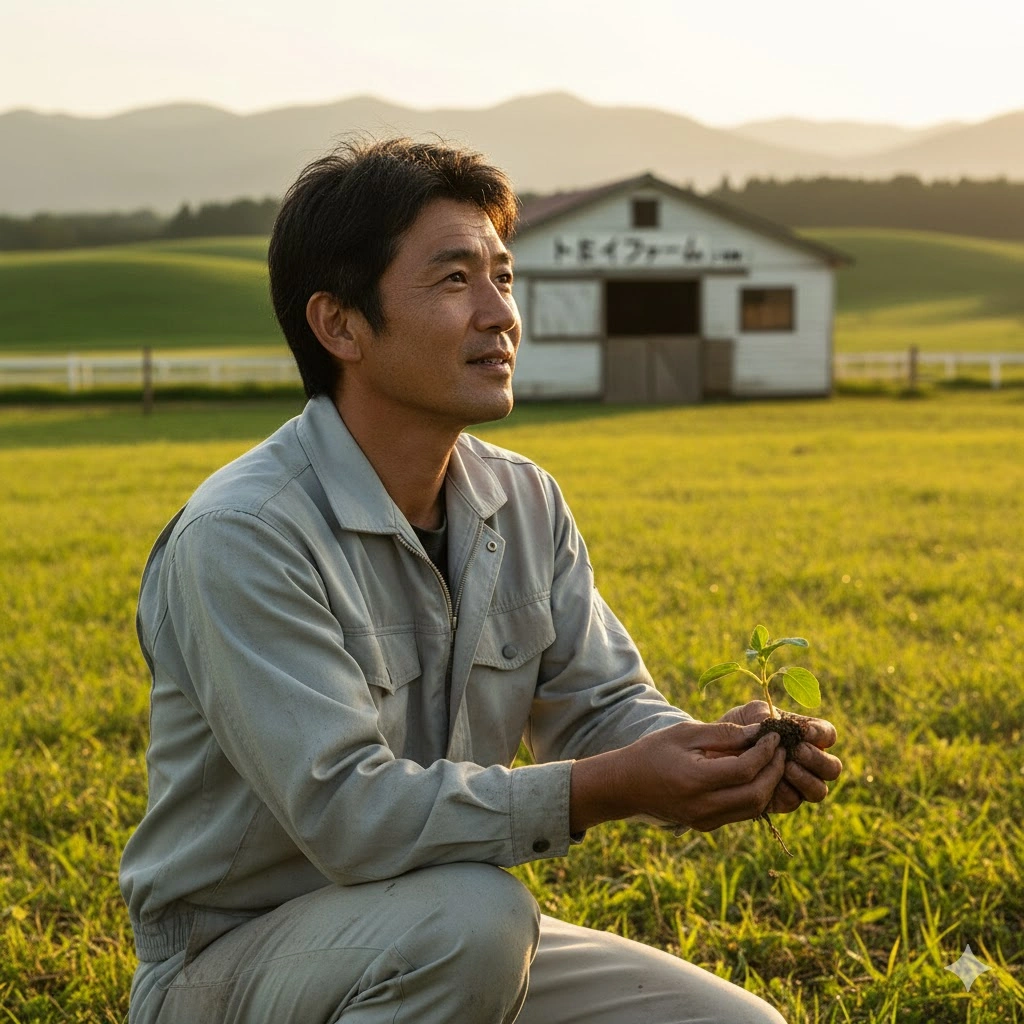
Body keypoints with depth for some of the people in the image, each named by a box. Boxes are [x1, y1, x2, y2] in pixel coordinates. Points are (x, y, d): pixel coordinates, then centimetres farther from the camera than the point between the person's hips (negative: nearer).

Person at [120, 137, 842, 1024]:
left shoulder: (525, 504, 1)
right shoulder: (240, 536, -24)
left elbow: (602, 706, 2)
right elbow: (347, 809, -30)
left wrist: (722, 757, -20)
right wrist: (612, 788, -35)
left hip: (445, 943, 7)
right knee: (477, 917, -35)